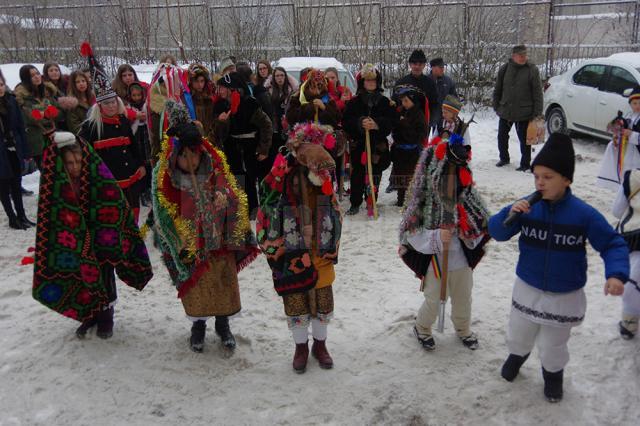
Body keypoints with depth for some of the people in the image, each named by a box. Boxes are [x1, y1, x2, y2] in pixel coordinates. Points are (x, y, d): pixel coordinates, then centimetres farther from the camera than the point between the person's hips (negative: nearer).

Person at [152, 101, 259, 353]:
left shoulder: (216, 167, -9)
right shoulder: (163, 176, -14)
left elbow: (235, 197, -1)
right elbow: (164, 215, -9)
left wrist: (225, 198, -24)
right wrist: (184, 243, -13)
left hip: (219, 240, 2)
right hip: (188, 245, -2)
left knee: (224, 281, 11)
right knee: (194, 286, 10)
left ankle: (223, 322, 32)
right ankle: (198, 324, 34)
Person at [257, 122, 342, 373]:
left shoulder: (324, 179, -1)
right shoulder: (280, 180, -15)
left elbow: (335, 214, 10)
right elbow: (266, 219, -10)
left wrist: (332, 248, 10)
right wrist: (273, 252, -8)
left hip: (321, 255, 3)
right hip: (290, 256, -3)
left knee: (323, 302, 14)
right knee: (296, 305, 11)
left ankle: (320, 344, 37)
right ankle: (301, 347, 34)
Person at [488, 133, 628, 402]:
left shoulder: (583, 214, -19)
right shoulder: (526, 207, -12)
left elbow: (612, 244, -12)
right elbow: (496, 232, -9)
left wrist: (616, 273, -29)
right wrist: (510, 215, -29)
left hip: (564, 297, -2)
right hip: (527, 290, 3)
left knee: (552, 347, 15)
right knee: (517, 336, 23)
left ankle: (553, 373, 48)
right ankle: (517, 355, 57)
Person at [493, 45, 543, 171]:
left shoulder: (532, 70, -6)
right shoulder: (504, 69, 2)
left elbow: (538, 93, -6)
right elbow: (497, 90, 12)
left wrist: (537, 112, -11)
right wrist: (496, 106, 9)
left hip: (524, 113, -3)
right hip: (505, 111, 4)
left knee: (524, 139, 3)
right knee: (502, 136, 14)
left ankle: (525, 164, 14)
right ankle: (504, 158, 34)